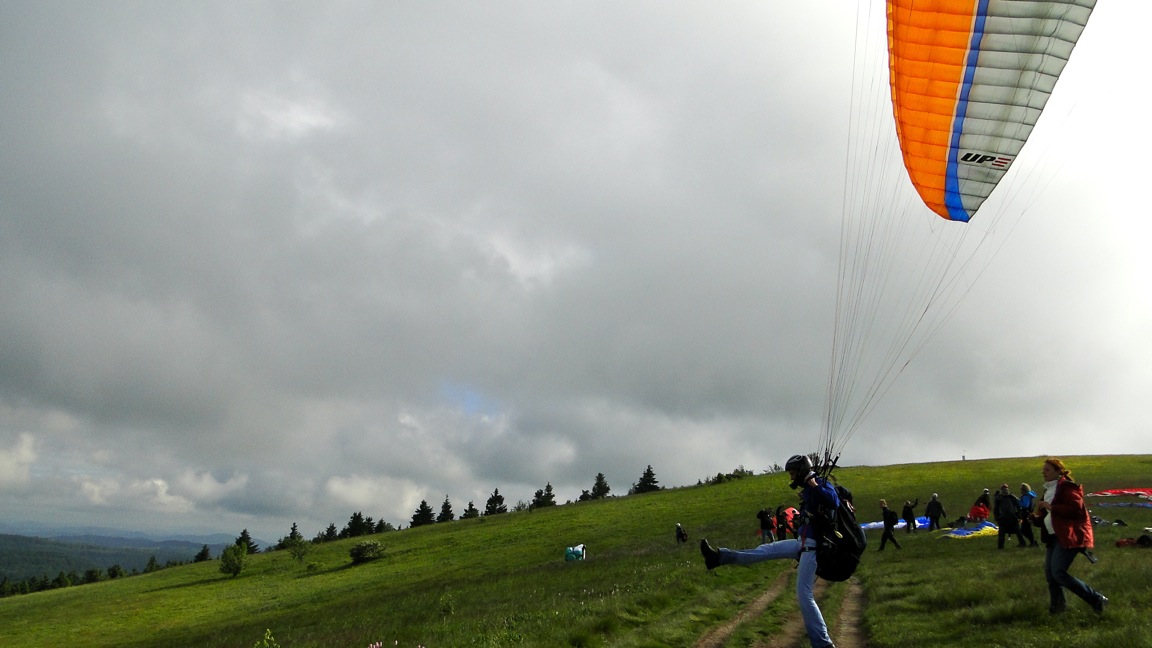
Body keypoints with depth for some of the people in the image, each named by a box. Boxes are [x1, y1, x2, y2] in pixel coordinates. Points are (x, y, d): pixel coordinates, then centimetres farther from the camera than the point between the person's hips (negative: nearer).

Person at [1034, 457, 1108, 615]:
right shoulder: (1049, 490, 18)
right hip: (1054, 537, 9)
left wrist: (1051, 507, -22)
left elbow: (1076, 508, -23)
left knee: (1059, 573, -16)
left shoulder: (1066, 487, -10)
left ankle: (1096, 599, -4)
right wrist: (1035, 518, 5)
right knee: (1050, 573, 6)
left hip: (1069, 536, -9)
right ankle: (1056, 607, 17)